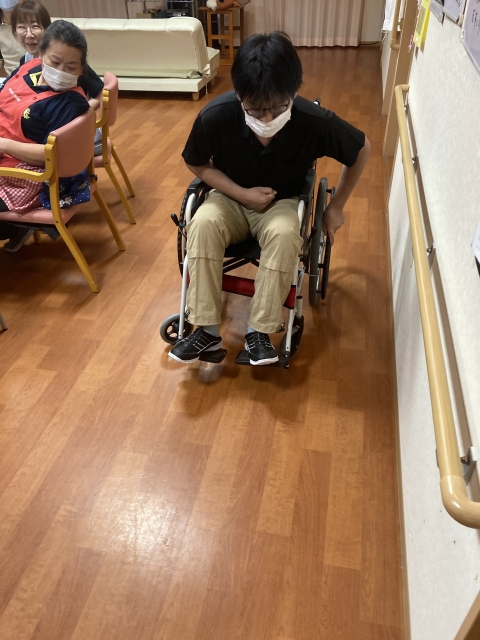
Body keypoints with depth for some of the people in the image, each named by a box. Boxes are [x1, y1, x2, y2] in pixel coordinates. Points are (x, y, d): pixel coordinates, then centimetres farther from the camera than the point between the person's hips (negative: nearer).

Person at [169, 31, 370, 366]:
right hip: (232, 198, 1)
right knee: (203, 224, -32)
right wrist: (242, 194, -18)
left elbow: (362, 150, -7)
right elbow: (198, 164, -5)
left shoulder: (315, 122, -26)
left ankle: (260, 331, -20)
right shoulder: (215, 116, -24)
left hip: (282, 202, 0)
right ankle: (207, 329, -20)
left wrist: (336, 207, -1)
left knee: (284, 233, -35)